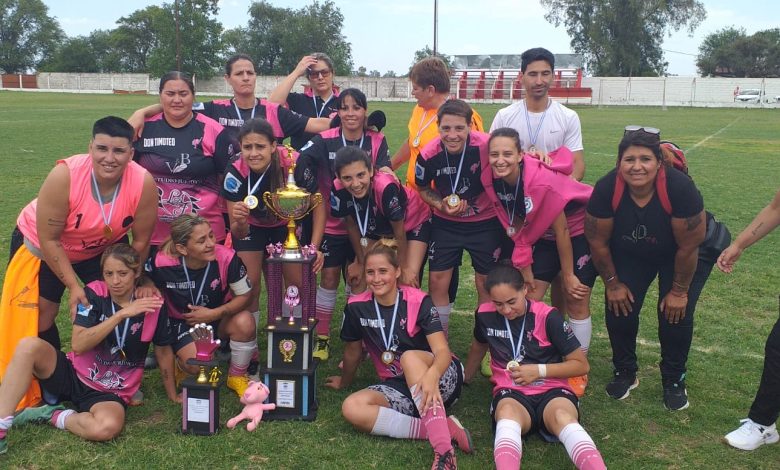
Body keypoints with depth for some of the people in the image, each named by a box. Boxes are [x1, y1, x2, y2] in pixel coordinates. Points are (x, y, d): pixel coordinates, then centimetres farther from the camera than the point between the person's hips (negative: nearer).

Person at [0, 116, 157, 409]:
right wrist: (73, 285, -21)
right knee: (39, 314, 0)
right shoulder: (65, 176, -36)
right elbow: (49, 239, -24)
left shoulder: (143, 184, -31)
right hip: (41, 244, -2)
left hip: (100, 248, 2)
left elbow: (141, 241, -15)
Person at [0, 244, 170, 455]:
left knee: (108, 427, -36)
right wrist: (121, 314, -27)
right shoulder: (94, 293, -10)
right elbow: (78, 345, -20)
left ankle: (53, 416, -7)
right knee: (29, 346, -26)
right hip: (74, 374, 2)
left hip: (111, 393, -1)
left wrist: (173, 396, 7)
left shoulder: (152, 303, -11)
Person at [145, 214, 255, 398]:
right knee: (196, 365, -28)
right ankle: (182, 365, 15)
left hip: (219, 317, 1)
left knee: (245, 322, -32)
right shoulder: (162, 263, -25)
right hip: (182, 323, -1)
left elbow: (244, 295, -15)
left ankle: (237, 377, -3)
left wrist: (214, 314, -24)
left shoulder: (226, 257, -27)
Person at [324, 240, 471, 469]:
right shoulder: (357, 307, -4)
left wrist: (431, 375, -45)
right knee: (352, 408, -25)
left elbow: (442, 351, -24)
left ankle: (444, 451, -44)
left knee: (409, 357, -36)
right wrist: (345, 382, 30)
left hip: (442, 380, -4)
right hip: (398, 386, 4)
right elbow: (353, 351, 14)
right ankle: (445, 428, -28)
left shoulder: (419, 302, -13)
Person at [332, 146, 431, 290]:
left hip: (414, 223, -4)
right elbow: (352, 225, -9)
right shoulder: (338, 190, -29)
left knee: (408, 280, -17)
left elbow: (399, 232, -26)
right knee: (359, 279, 1)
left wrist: (404, 268, -13)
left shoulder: (386, 187, -41)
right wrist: (361, 262, 0)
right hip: (376, 227, 4)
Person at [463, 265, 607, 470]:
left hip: (551, 389, -1)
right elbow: (478, 347, 26)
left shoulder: (547, 316, -7)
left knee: (563, 417, -39)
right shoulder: (485, 315, 1)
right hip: (510, 392, 1)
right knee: (507, 412, -39)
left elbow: (581, 364, -1)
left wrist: (539, 371, -13)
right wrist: (465, 378, 40)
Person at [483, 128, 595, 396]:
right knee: (529, 298, 0)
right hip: (544, 234, 6)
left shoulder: (542, 181, -34)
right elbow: (515, 227, -4)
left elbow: (562, 230, -23)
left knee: (576, 300, -2)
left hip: (579, 230, -6)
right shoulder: (491, 180, -17)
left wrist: (568, 275, -14)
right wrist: (524, 266, -3)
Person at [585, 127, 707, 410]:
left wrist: (679, 291, -15)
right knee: (619, 308, -6)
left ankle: (674, 381, 15)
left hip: (678, 256, -2)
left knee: (676, 313, -10)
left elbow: (689, 247, -25)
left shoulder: (680, 188, -37)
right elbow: (598, 241, -16)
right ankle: (625, 373, 18)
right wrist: (613, 284, -8)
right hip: (630, 253, 2)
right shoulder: (606, 189, -31)